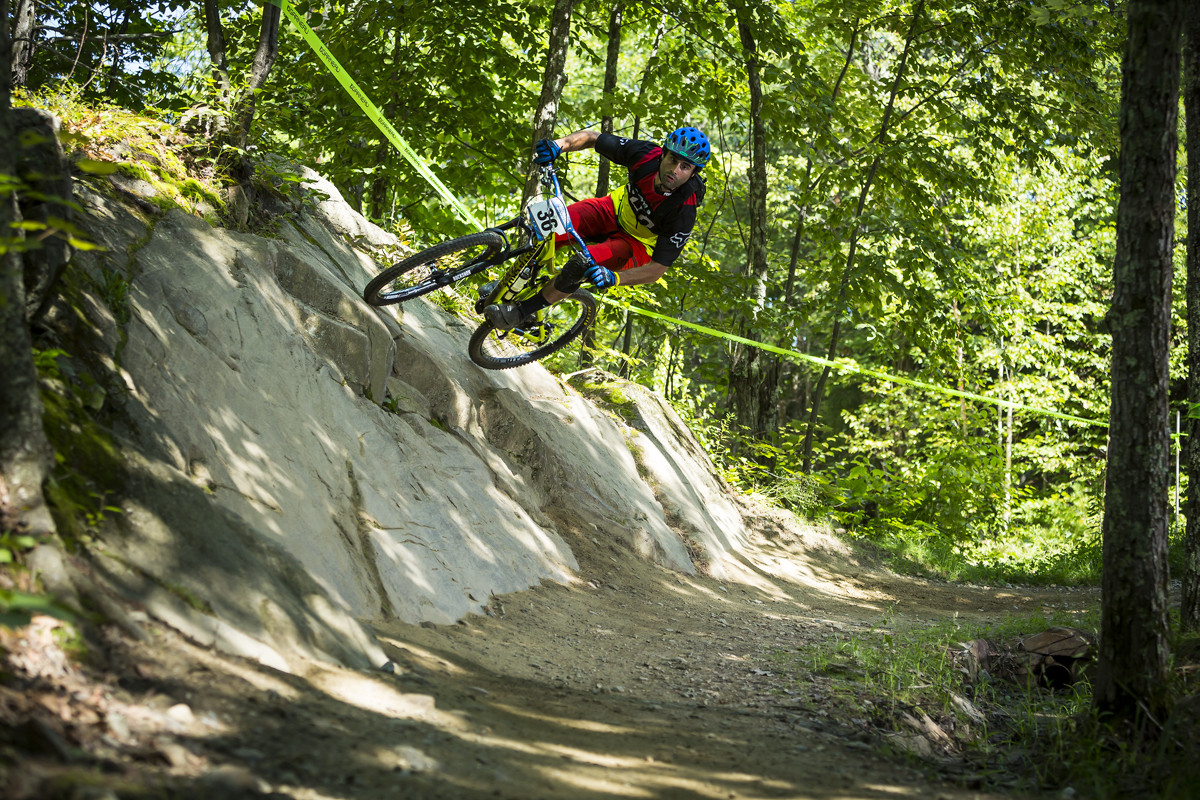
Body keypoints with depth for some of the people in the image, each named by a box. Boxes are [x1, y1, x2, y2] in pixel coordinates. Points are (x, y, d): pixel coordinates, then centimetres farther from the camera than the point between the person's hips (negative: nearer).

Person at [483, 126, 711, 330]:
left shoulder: (683, 213, -33)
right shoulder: (646, 154, -25)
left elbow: (657, 269, -30)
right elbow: (592, 137, -10)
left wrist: (614, 278, -45)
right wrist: (559, 144, -30)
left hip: (638, 245, -4)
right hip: (614, 211, 4)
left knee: (582, 264, -32)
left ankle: (519, 313, -14)